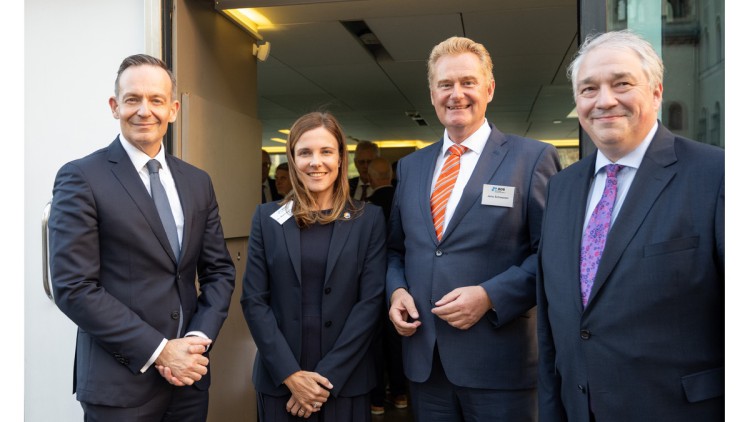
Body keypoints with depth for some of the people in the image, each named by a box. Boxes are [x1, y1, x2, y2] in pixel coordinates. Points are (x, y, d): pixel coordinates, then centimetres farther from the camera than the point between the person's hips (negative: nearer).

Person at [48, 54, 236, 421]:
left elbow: (219, 270, 8)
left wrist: (199, 338, -7)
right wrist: (159, 350, -16)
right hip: (120, 383, -4)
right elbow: (74, 288, -14)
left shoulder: (198, 182, 7)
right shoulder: (81, 178, -8)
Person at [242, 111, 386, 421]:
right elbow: (253, 300, -2)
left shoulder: (368, 219, -1)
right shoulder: (267, 218, 2)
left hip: (346, 380, -1)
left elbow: (371, 301, -6)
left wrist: (327, 376, -11)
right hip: (279, 380, 1)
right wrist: (290, 374, -10)